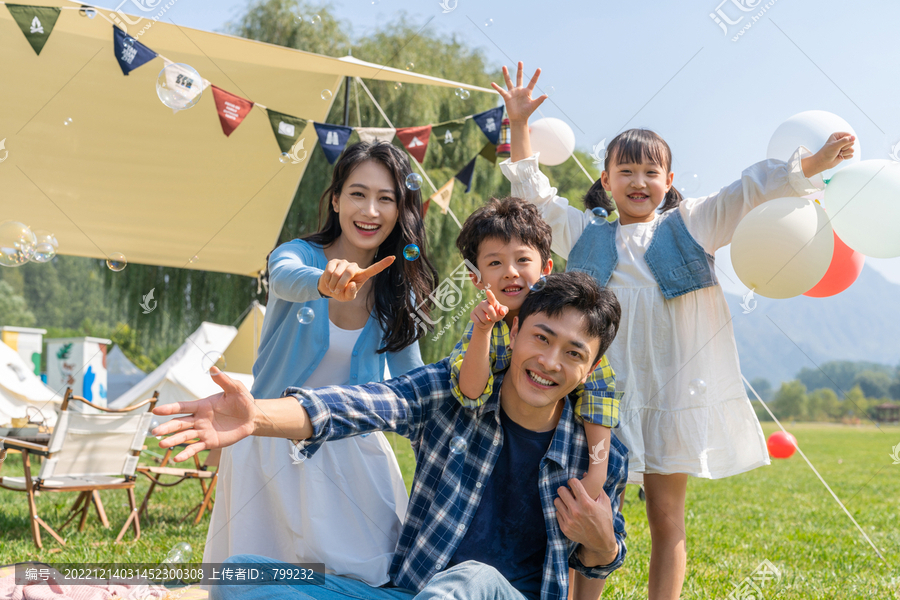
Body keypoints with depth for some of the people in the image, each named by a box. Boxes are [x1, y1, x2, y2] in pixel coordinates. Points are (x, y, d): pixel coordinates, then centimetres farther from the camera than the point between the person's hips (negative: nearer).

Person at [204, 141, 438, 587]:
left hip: (351, 449, 2)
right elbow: (285, 278, -39)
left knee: (371, 568, -4)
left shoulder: (398, 290, -2)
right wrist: (326, 283, -60)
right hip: (274, 444, -2)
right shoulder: (300, 253, -13)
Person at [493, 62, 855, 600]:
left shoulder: (692, 226, 9)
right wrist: (519, 124, 6)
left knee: (667, 516, 6)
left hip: (676, 389, 0)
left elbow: (750, 191, 1)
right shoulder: (586, 234, 13)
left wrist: (811, 163, -13)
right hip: (605, 389, 1)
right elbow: (533, 190, 14)